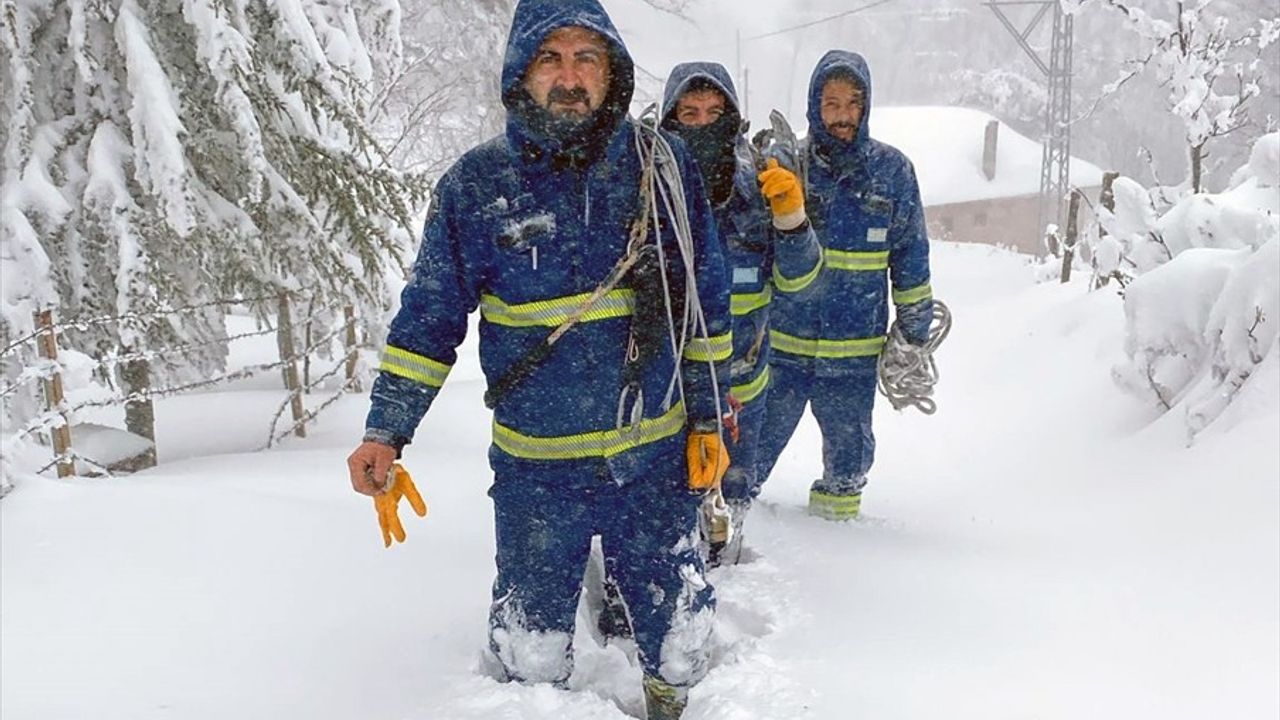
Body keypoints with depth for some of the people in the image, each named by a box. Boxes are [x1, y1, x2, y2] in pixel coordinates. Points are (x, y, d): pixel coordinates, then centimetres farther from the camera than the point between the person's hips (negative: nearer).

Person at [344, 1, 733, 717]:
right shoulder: (476, 182, -4)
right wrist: (387, 431, -5)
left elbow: (706, 301, 6)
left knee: (680, 631, 12)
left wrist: (709, 419, 7)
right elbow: (430, 315, 2)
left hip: (658, 455, 1)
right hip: (536, 468, -1)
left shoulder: (663, 164, -2)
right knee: (532, 653, 8)